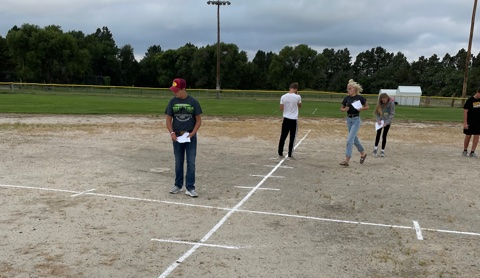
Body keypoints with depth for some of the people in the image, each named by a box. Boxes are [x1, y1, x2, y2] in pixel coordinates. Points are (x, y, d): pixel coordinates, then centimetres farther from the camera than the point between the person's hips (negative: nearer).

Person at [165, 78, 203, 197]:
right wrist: (172, 132, -10)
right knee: (178, 162, 12)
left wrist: (193, 133, -15)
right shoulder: (172, 102, 0)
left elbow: (198, 120, -2)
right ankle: (178, 185, 26)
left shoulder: (193, 102, -6)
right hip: (177, 136, 2)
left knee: (191, 162, -4)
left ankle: (190, 188, 1)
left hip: (190, 136, -2)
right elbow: (168, 120, 5)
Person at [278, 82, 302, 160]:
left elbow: (281, 109, 2)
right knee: (292, 138, 4)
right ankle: (290, 155, 5)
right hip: (293, 120, -3)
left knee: (283, 137, 11)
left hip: (286, 119, 3)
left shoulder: (283, 97, -3)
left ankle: (280, 154, 17)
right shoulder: (297, 97, -10)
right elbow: (300, 106, 9)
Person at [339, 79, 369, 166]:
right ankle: (363, 153, 38)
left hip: (356, 119, -6)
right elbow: (341, 109, 11)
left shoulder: (359, 97, -9)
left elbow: (367, 106, 3)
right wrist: (345, 109, -10)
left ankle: (347, 160, -10)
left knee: (350, 139, -12)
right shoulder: (346, 98, 2)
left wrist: (361, 109, -16)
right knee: (355, 138, 17)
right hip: (349, 119, 6)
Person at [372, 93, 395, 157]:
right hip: (380, 121, 2)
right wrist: (378, 120, -17)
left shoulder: (391, 103, -13)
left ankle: (382, 150, 11)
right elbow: (376, 112, -1)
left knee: (384, 135, 1)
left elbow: (392, 114, -12)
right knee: (378, 134, -5)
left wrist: (386, 122, -19)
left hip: (387, 121, -2)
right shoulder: (380, 103, -4)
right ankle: (375, 148, 10)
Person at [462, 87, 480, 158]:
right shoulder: (470, 100, -11)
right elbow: (465, 111, -11)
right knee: (468, 136, 5)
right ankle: (465, 151, 21)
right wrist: (465, 123, -16)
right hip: (470, 122, -4)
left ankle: (472, 152, 6)